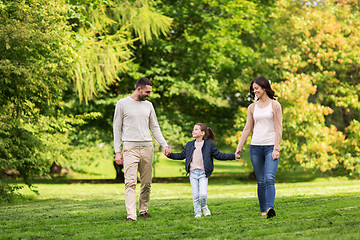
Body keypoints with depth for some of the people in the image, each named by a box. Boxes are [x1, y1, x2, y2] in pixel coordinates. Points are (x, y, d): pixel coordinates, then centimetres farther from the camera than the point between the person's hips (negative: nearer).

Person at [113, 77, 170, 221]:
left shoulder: (148, 105, 14)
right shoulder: (122, 104, 1)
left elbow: (155, 127, 19)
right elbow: (117, 128, 3)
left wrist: (164, 145, 7)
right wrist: (117, 151, -3)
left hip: (147, 147, 4)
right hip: (130, 147, -4)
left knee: (147, 183, 4)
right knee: (130, 182, -13)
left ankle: (143, 210, 19)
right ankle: (131, 215, -19)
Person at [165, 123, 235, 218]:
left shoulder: (209, 144, 2)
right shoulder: (189, 145, 11)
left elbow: (219, 155, 5)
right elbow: (181, 155, 22)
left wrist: (233, 156, -1)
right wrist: (170, 155, 10)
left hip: (203, 173, -3)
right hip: (193, 173, 3)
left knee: (203, 194, -12)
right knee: (195, 195, 0)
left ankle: (204, 206, 19)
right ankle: (197, 213, 15)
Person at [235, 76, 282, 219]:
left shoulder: (275, 105, 1)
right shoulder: (252, 107, 12)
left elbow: (278, 128, -4)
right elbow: (247, 129, 14)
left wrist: (276, 149, -12)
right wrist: (239, 148, 9)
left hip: (271, 147, -4)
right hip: (255, 147, 4)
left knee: (269, 179, -18)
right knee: (261, 181, 5)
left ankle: (270, 208, -29)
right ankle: (263, 210, 12)